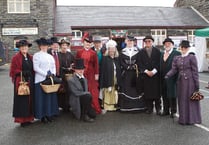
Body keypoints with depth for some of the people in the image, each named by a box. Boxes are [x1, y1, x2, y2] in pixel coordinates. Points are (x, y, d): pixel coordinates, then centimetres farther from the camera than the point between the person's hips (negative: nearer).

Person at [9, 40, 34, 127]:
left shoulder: (30, 57, 12)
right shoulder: (16, 58, -4)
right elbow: (13, 70, -6)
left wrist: (32, 78, 4)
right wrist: (22, 72, -19)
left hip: (30, 82, 6)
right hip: (20, 82, -5)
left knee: (30, 100, 9)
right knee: (22, 101, -2)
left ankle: (28, 118, 18)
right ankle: (22, 119, 7)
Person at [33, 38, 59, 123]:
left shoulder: (50, 56, 16)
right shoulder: (36, 55, -3)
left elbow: (54, 66, 16)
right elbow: (36, 68, -12)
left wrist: (53, 74, -3)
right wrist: (46, 74, -15)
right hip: (41, 79, -6)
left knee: (51, 96, 7)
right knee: (42, 97, -3)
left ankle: (49, 114, 15)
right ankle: (42, 116, 5)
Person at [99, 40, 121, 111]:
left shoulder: (117, 59, 11)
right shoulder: (105, 58, -3)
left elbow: (119, 71, 12)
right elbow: (102, 71, -7)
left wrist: (118, 82, 7)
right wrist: (102, 83, -13)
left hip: (115, 80, 4)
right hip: (107, 80, -4)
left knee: (114, 94, 7)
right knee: (107, 94, -2)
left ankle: (113, 106, 17)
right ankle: (107, 107, 6)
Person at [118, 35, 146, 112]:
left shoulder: (137, 51, 7)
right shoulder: (122, 52, 6)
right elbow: (121, 63, -1)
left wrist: (136, 67, -13)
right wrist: (129, 67, -11)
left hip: (135, 74, 1)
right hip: (126, 74, 0)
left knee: (135, 89, 0)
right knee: (126, 89, -4)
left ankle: (137, 106, 6)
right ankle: (126, 106, 0)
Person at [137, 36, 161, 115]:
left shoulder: (157, 51, 6)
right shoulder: (141, 52, 8)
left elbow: (159, 62, 0)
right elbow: (140, 63, 3)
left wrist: (154, 71, -10)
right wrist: (146, 71, -8)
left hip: (155, 74, -1)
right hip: (145, 75, 1)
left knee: (157, 92, -1)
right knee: (147, 92, 2)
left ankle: (158, 108, 8)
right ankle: (149, 108, 11)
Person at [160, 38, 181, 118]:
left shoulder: (177, 54, -6)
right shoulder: (162, 54, 14)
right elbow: (160, 66, 11)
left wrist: (177, 77, -16)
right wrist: (160, 77, 4)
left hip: (172, 78, -5)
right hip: (163, 79, 6)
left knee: (172, 95, 3)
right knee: (164, 95, 12)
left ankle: (173, 111, 16)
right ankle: (166, 110, 24)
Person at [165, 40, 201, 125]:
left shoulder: (192, 57, -5)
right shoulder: (177, 58, 10)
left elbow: (195, 71, -7)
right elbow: (174, 69, 3)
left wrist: (197, 83, -10)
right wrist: (167, 75, -16)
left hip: (189, 81, -5)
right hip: (180, 81, 5)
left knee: (190, 100, 2)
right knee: (182, 100, 10)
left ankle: (191, 119, 14)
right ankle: (183, 118, 22)